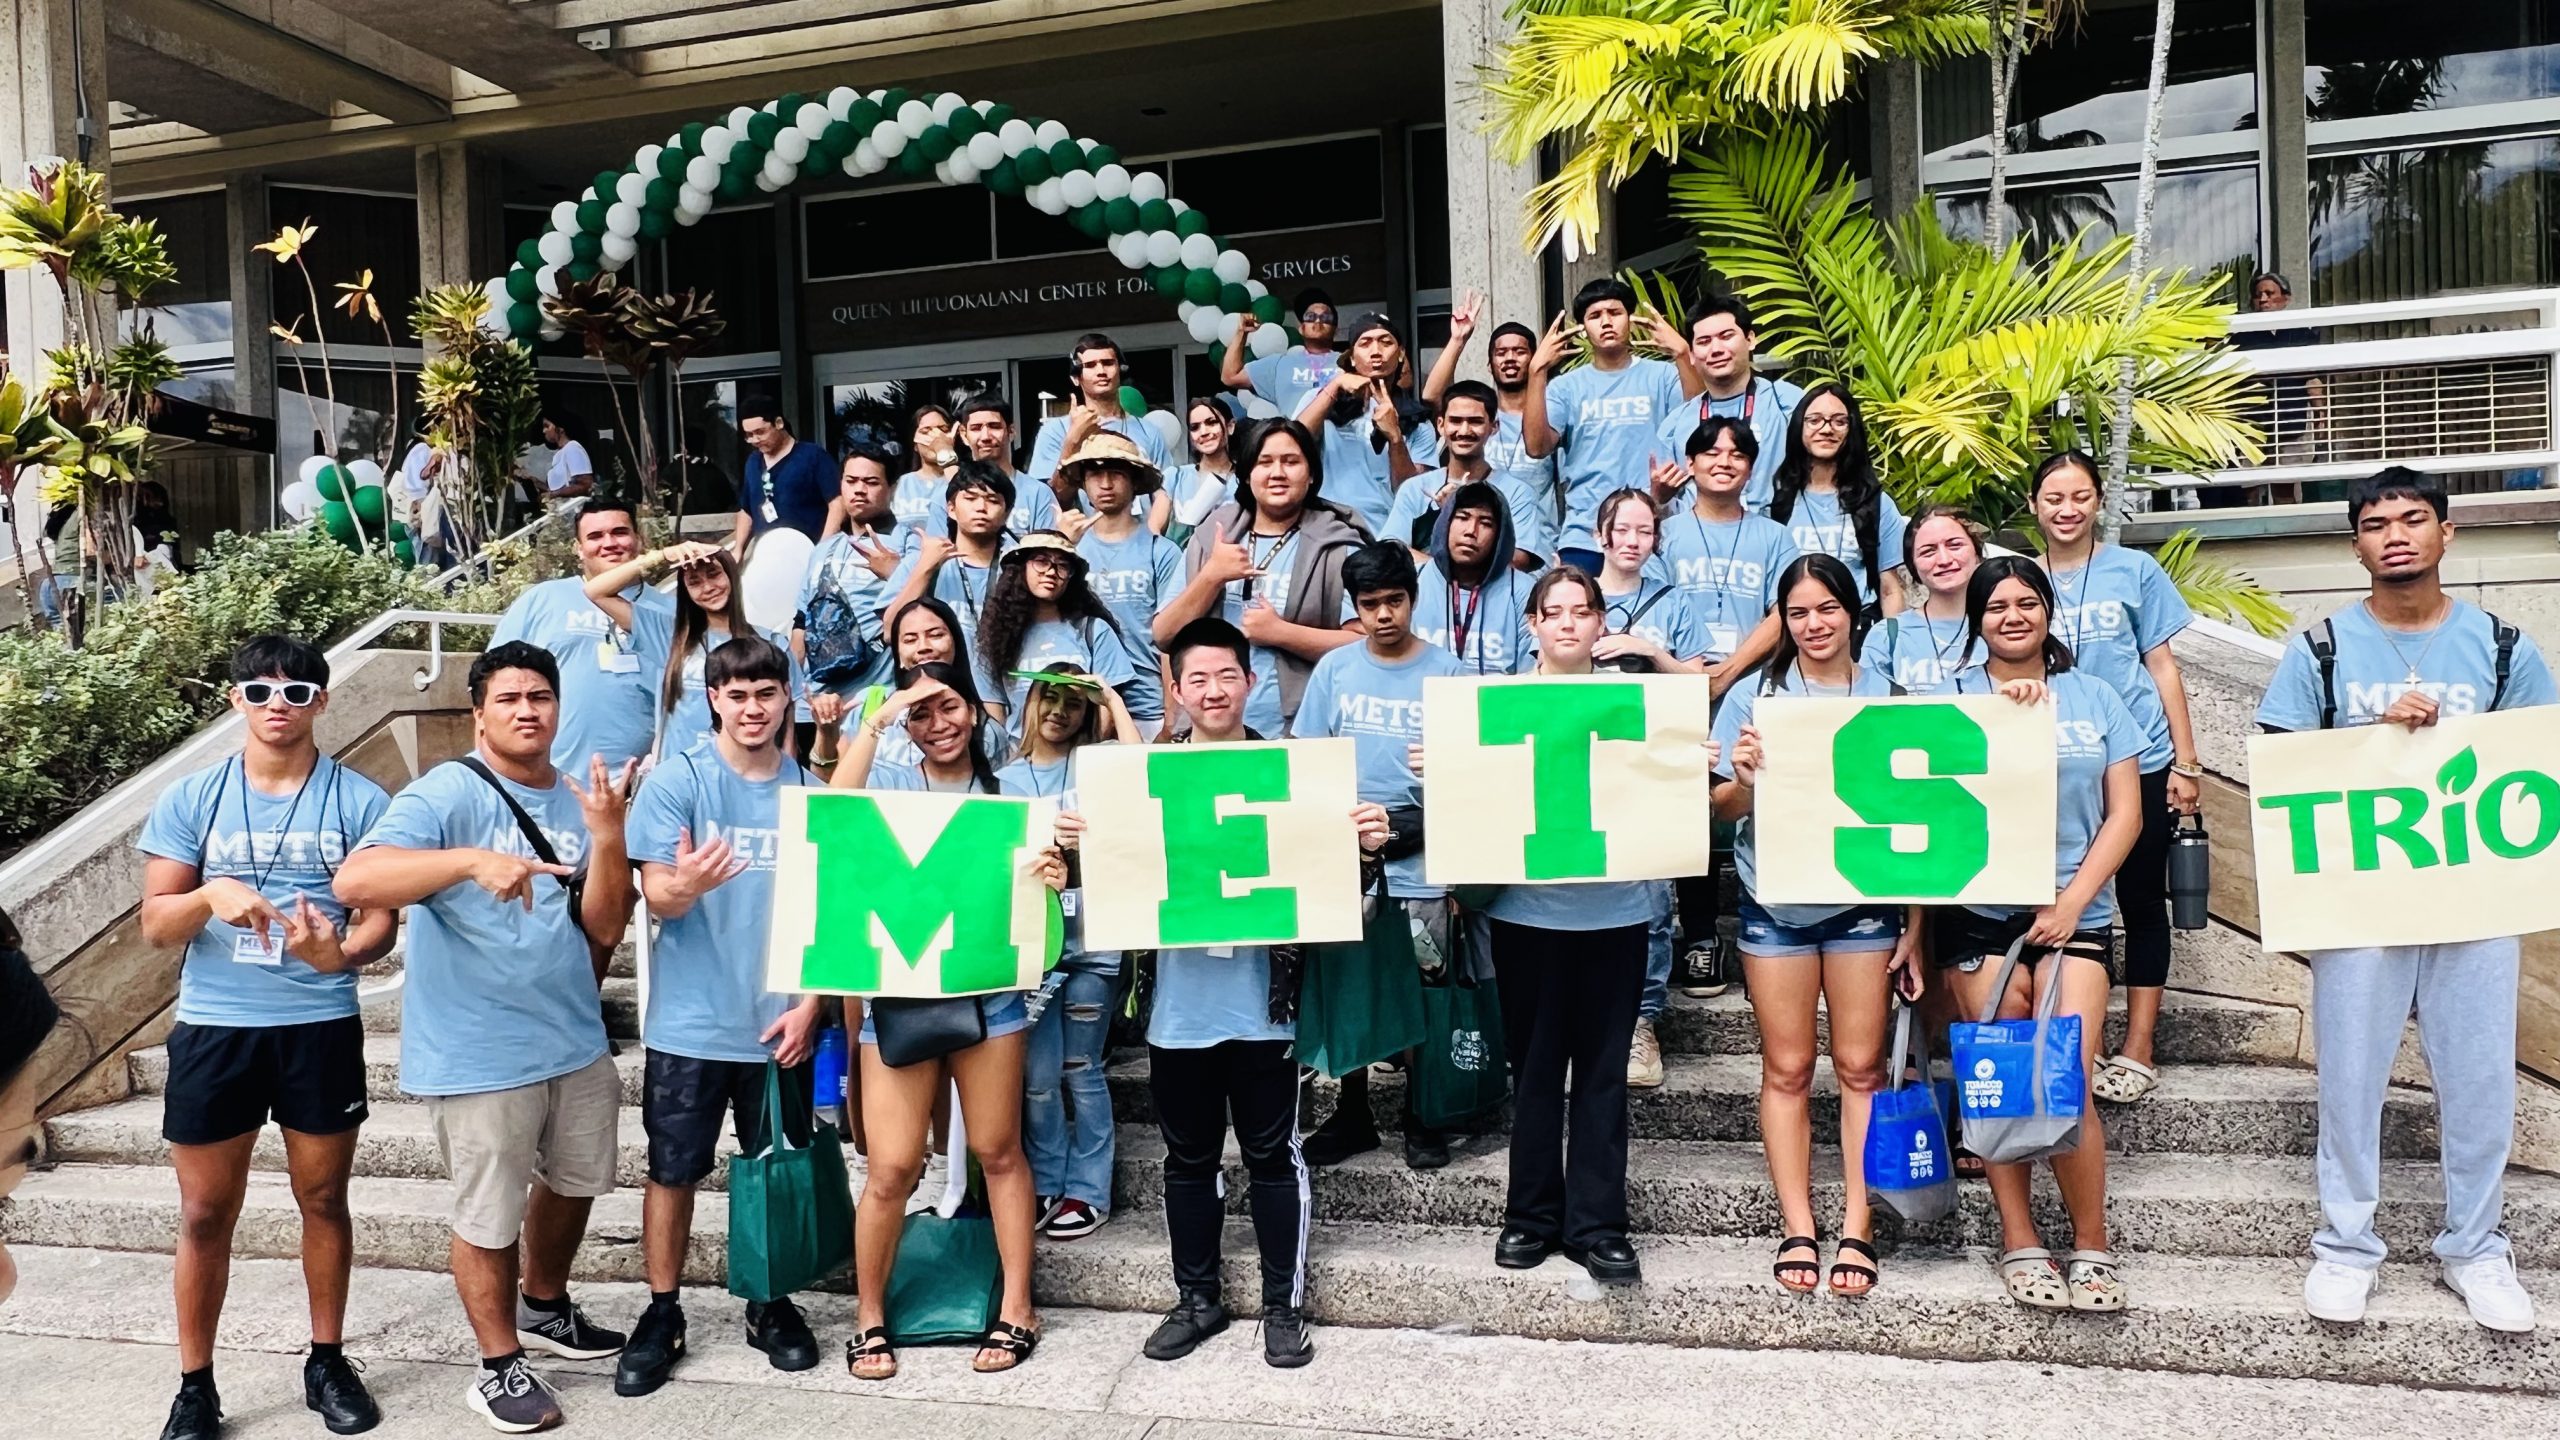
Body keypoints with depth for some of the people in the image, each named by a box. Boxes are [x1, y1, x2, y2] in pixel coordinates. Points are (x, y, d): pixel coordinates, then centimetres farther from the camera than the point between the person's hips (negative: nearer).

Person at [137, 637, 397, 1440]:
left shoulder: (360, 801, -3)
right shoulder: (190, 800, 1)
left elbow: (383, 919, -5)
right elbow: (155, 926, 0)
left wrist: (338, 953, -27)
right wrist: (211, 895, -21)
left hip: (321, 1027, 0)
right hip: (213, 1029, 1)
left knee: (324, 1200, 12)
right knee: (205, 1213, 8)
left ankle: (327, 1362, 27)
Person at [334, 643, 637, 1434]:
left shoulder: (580, 798, 2)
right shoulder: (446, 793, -14)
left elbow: (605, 928, -5)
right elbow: (354, 881, -29)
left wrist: (607, 834, -20)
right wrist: (472, 860, -41)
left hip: (576, 1039, 6)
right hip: (480, 1055, -6)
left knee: (572, 1183, 24)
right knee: (489, 1217, 8)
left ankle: (545, 1309, 48)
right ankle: (500, 1365, 28)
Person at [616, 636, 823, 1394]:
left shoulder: (810, 791, 1)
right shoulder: (676, 780, -6)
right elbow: (656, 898, -12)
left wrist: (810, 1004, -4)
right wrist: (685, 885, -35)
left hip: (780, 1022, 2)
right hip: (690, 1022, -2)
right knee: (673, 1171, 8)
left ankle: (771, 1305, 28)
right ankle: (661, 1316, 23)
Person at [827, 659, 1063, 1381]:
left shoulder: (1009, 791, 7)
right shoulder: (888, 784, 6)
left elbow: (1033, 884, 5)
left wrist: (1055, 878, -18)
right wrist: (876, 718, -16)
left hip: (989, 991, 0)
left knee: (998, 1152, 7)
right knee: (893, 1169, -1)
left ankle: (1016, 1309, 20)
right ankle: (870, 1318, 17)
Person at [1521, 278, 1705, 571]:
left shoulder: (1661, 376, 5)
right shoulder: (1566, 386, 9)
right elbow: (1536, 446, -6)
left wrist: (1682, 355, -20)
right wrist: (1537, 370, -11)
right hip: (1584, 535, 1)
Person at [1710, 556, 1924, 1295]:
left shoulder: (1890, 696, 2)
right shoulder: (1754, 696, 1)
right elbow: (1724, 809, 2)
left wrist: (1915, 925, 2)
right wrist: (1745, 781, -22)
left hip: (1865, 901, 0)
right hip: (1776, 903, 0)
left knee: (1860, 1066, 3)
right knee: (1787, 1069, 5)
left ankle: (1857, 1227, 12)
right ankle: (1797, 1226, 13)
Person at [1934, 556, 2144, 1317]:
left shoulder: (2094, 696, 12)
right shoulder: (1953, 698, 8)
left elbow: (2125, 811, 6)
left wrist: (2073, 899, -3)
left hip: (2074, 912, 0)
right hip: (1979, 911, 0)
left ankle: (2091, 1245, 8)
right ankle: (2019, 1240, 14)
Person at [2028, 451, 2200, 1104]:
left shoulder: (2134, 571, 2)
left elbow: (2162, 666, 3)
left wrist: (2185, 761, 0)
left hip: (2140, 761, -1)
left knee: (2141, 901, 5)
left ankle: (2138, 1051, 13)